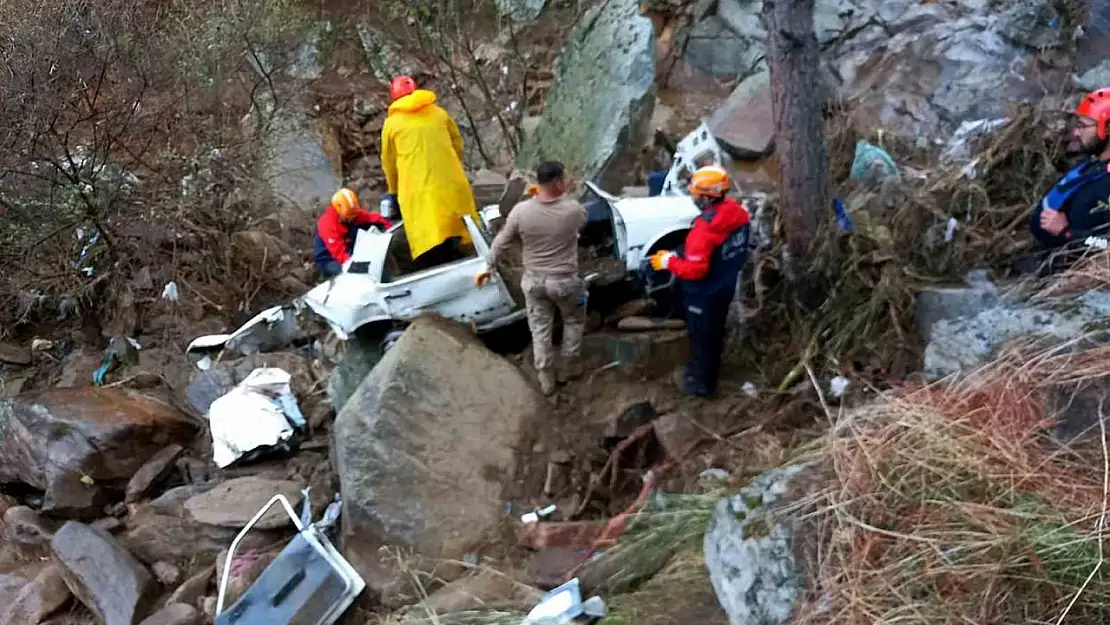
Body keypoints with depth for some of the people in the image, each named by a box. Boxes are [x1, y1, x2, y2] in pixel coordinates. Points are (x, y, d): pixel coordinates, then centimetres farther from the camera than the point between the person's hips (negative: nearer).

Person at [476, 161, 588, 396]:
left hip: (533, 280, 2)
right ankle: (569, 366, 35)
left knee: (540, 329, 16)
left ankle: (546, 379, 26)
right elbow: (583, 221, 6)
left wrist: (487, 267, 11)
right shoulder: (573, 210, -19)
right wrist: (563, 196, 13)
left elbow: (501, 242, -3)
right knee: (574, 321, 26)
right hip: (564, 280, -2)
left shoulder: (520, 211, -15)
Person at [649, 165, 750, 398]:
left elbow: (695, 269, -31)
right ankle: (707, 374, 44)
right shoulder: (737, 213, -7)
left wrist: (668, 261, -16)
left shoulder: (705, 228, -33)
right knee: (714, 333, 25)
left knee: (701, 337, 12)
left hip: (705, 293, -8)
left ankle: (702, 383, 28)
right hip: (725, 287, 8)